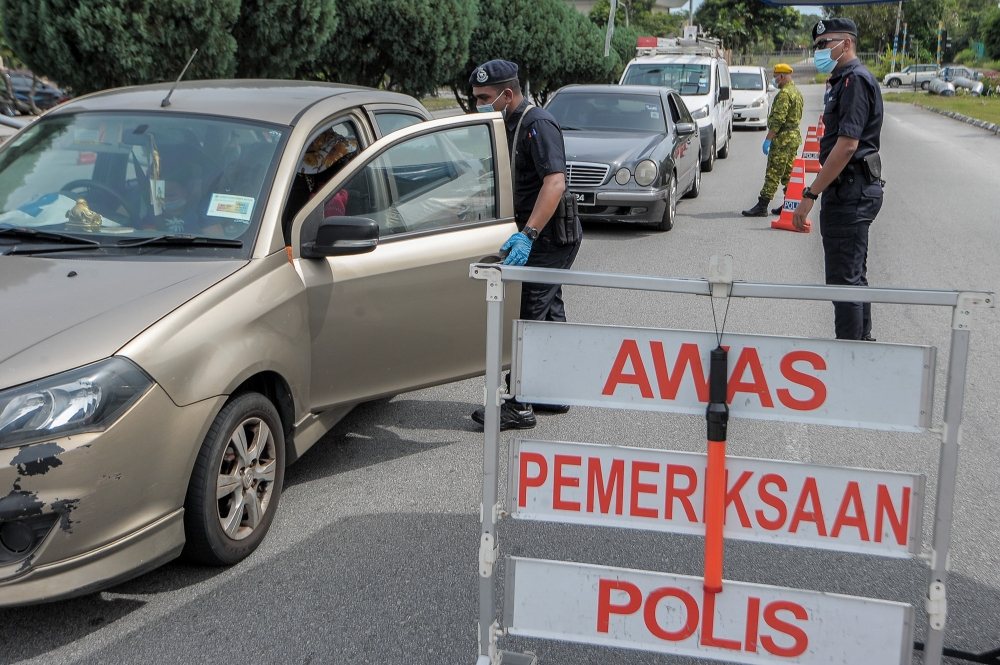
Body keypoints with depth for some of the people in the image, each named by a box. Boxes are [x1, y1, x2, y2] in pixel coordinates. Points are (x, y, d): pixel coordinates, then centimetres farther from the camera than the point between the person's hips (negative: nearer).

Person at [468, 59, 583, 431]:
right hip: (542, 237, 10)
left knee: (526, 317, -10)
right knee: (549, 315, 16)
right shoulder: (510, 125, 14)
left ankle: (519, 407, -6)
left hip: (548, 237, -10)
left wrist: (527, 234, -38)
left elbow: (555, 182, -30)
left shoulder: (538, 124, -17)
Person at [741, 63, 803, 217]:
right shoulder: (797, 92, 17)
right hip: (795, 136, 10)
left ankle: (762, 206, -10)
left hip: (783, 138, -10)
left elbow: (777, 119, -22)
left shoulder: (784, 94, -16)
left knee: (773, 174, -10)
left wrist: (768, 139, -21)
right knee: (789, 174, 13)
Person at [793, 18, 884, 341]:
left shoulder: (855, 80, -15)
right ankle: (863, 342, 30)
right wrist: (818, 192, 20)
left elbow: (847, 145, -24)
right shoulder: (846, 80, 17)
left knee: (844, 279, -6)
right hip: (855, 191, 11)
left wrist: (810, 195, -24)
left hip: (849, 192, -11)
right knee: (854, 276, 19)